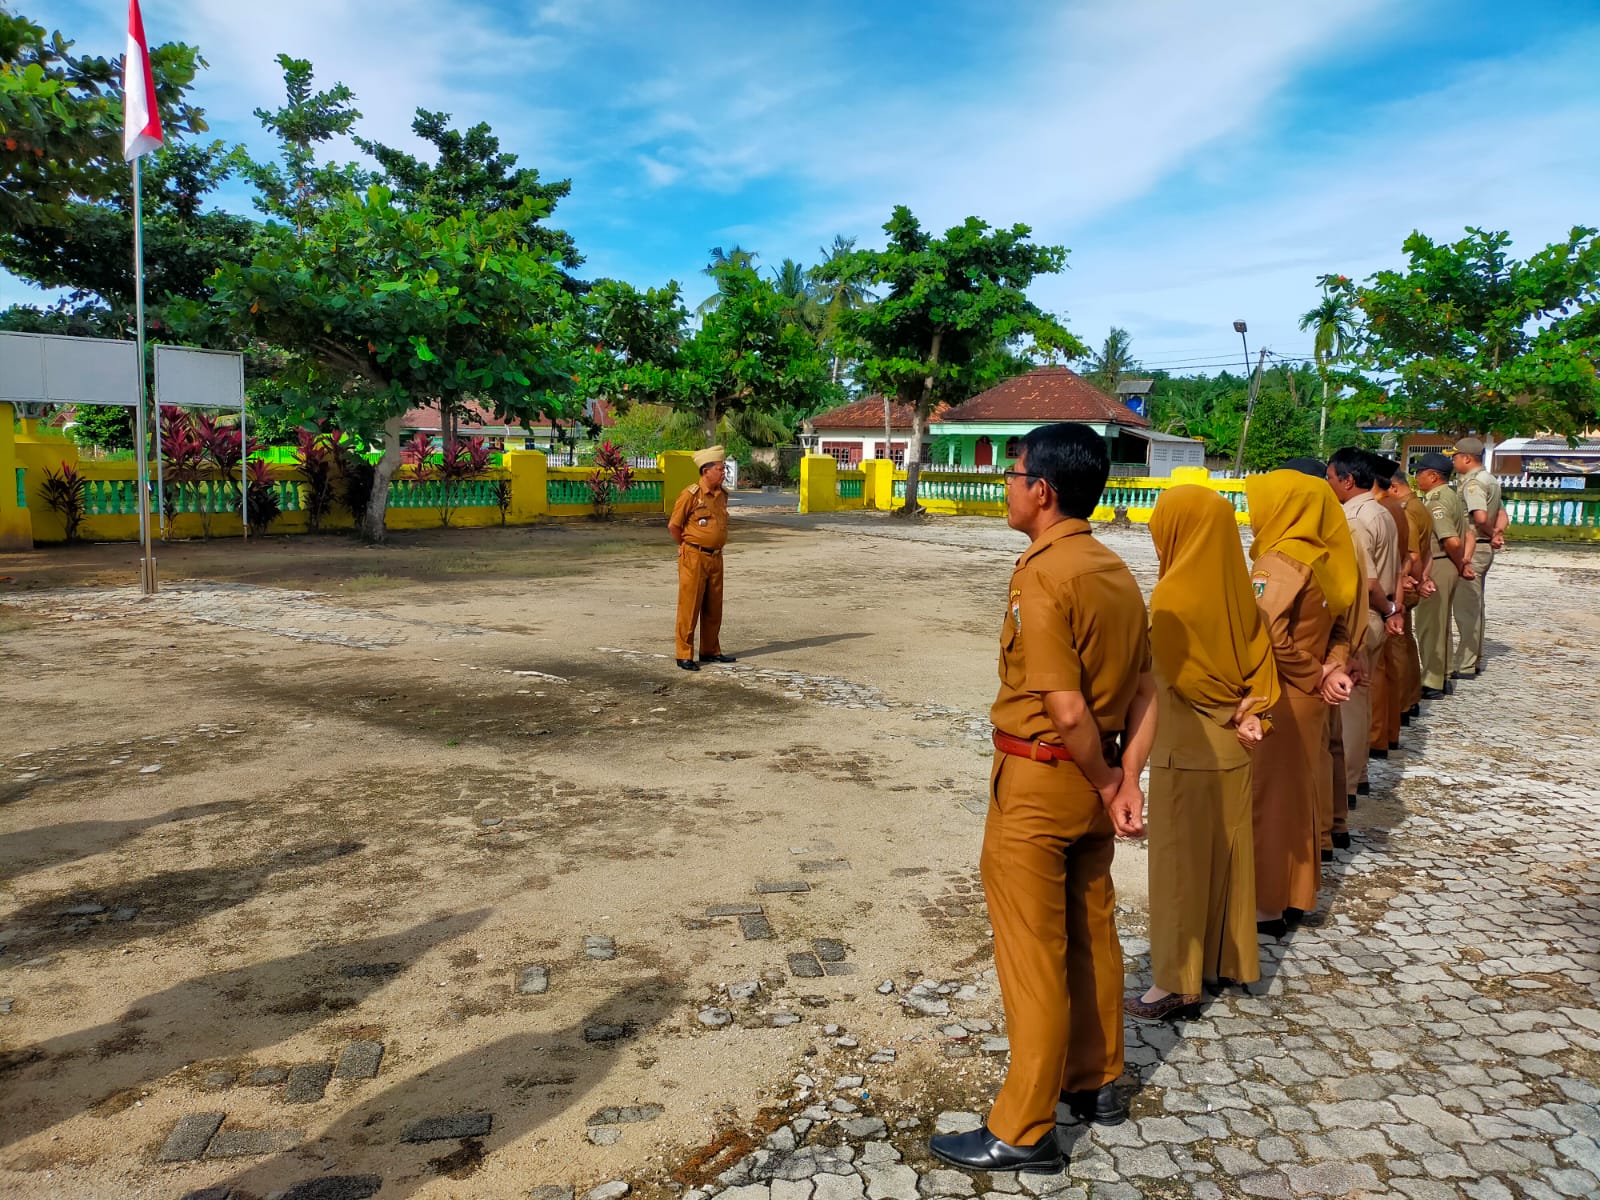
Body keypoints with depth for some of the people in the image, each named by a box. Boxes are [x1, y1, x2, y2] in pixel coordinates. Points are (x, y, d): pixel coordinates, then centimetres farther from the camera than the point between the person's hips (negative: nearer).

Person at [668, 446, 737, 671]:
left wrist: (716, 546, 16)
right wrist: (688, 546, 3)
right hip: (694, 557, -7)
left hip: (716, 557, 7)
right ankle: (684, 655, 3)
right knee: (689, 608, -3)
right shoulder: (690, 494, -13)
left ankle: (710, 651, 23)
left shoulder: (722, 495, 9)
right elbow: (673, 525, -8)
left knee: (713, 608, 12)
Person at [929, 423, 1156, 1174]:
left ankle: (1023, 1131, 17)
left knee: (1033, 955, 3)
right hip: (1093, 781, 8)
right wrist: (1127, 780, -4)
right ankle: (1096, 1083, 38)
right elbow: (1146, 693, 3)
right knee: (1091, 935, 21)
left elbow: (1067, 712, -24)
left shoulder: (1041, 577, -21)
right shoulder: (1116, 572, 5)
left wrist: (1107, 786, -10)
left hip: (1039, 782, -8)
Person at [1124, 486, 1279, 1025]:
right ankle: (1225, 959, 32)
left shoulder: (1173, 594, -19)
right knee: (1225, 855, 18)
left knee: (1180, 864, 3)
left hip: (1186, 753, -7)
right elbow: (1260, 661, 2)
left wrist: (1231, 715, -6)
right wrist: (1249, 715, -6)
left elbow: (1175, 674, -19)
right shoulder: (1238, 589, 2)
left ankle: (1177, 985, 13)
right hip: (1232, 753, 7)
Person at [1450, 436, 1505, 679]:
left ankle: (1464, 666, -3)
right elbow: (1502, 514, 17)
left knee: (1465, 606, -6)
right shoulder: (1490, 480, 17)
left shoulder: (1472, 482, -16)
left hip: (1471, 548, -10)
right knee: (1474, 606, 17)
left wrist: (1491, 534, -11)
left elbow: (1480, 517, -29)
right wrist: (1497, 533, -1)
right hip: (1484, 548, 10)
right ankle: (1474, 660, 26)